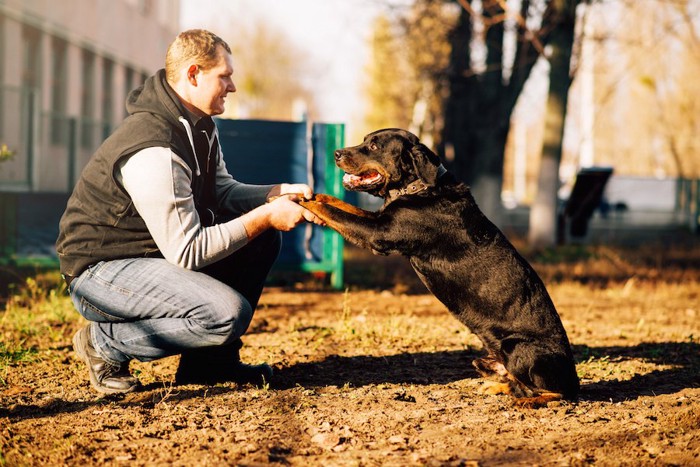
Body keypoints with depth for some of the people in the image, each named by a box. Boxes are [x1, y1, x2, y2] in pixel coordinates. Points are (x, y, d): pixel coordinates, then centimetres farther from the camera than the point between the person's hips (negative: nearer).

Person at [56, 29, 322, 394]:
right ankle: (106, 343, -7)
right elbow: (187, 251, -27)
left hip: (158, 252, 10)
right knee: (228, 313, -27)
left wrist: (278, 193, -4)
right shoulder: (153, 150, -28)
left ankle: (210, 359, 9)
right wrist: (265, 216, -22)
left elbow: (222, 191, 14)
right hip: (101, 268, -10)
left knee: (263, 240, 5)